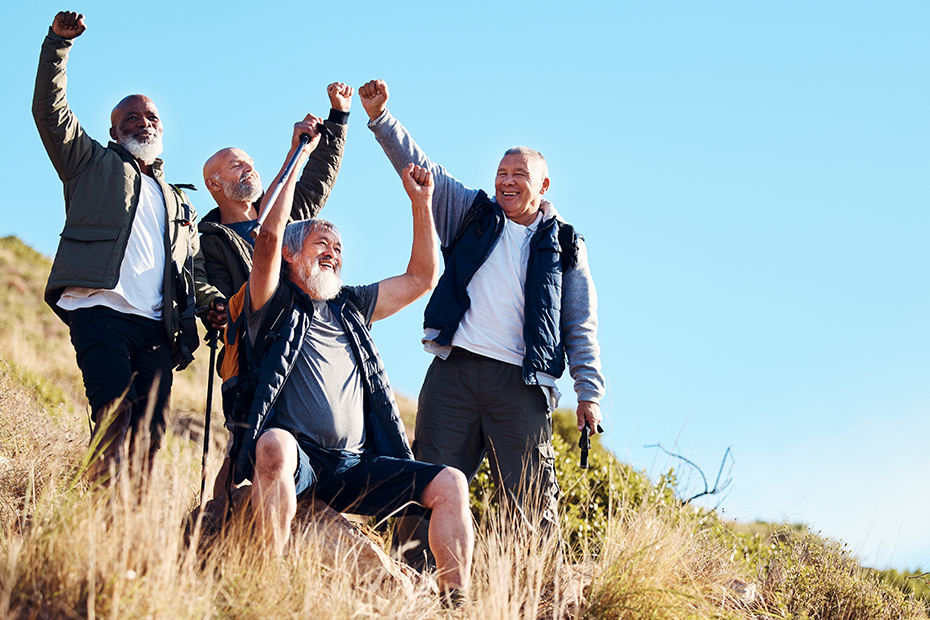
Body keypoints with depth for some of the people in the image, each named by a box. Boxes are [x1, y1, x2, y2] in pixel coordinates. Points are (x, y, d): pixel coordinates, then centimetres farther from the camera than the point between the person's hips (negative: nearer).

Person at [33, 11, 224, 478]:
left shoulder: (176, 203, 32)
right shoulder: (92, 163, 20)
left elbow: (193, 270, 29)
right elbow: (50, 110, 9)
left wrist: (213, 301, 8)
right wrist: (58, 43, -2)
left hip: (156, 326, 5)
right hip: (100, 311, -5)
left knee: (150, 434, -6)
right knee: (116, 415, -24)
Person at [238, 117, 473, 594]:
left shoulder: (350, 307, 27)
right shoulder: (274, 303, 10)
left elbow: (421, 277, 28)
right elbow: (269, 234, -7)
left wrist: (420, 203, 22)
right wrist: (298, 155, -1)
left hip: (354, 467, 6)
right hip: (296, 457, -5)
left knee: (450, 483, -13)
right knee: (276, 445, -41)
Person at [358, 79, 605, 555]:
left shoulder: (564, 245, 13)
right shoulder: (472, 213, 17)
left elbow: (581, 327, 10)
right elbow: (418, 166, 11)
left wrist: (589, 391, 1)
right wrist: (379, 116, 0)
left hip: (521, 383, -1)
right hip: (453, 372, 2)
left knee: (528, 499, -5)